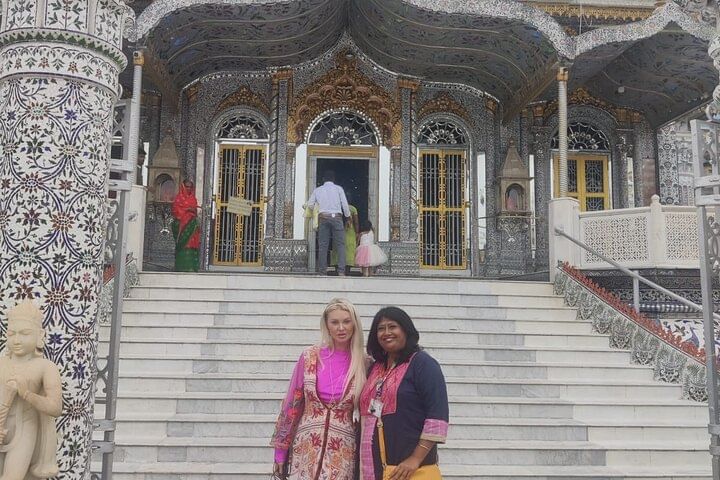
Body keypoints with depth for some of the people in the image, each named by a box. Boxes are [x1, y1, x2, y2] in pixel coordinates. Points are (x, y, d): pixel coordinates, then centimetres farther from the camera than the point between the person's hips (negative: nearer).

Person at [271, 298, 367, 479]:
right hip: (307, 447, 0)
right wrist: (280, 450, 3)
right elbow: (291, 404, 2)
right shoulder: (310, 357, -2)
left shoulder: (364, 364, -1)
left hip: (344, 452, 0)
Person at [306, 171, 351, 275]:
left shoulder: (317, 190, 13)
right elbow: (345, 205, 4)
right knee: (340, 244, -1)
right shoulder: (338, 189, 7)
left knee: (323, 246, 3)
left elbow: (310, 205, 13)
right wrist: (348, 217, 17)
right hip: (336, 217, -2)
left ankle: (322, 272, 0)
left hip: (323, 218, 2)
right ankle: (341, 271, -12)